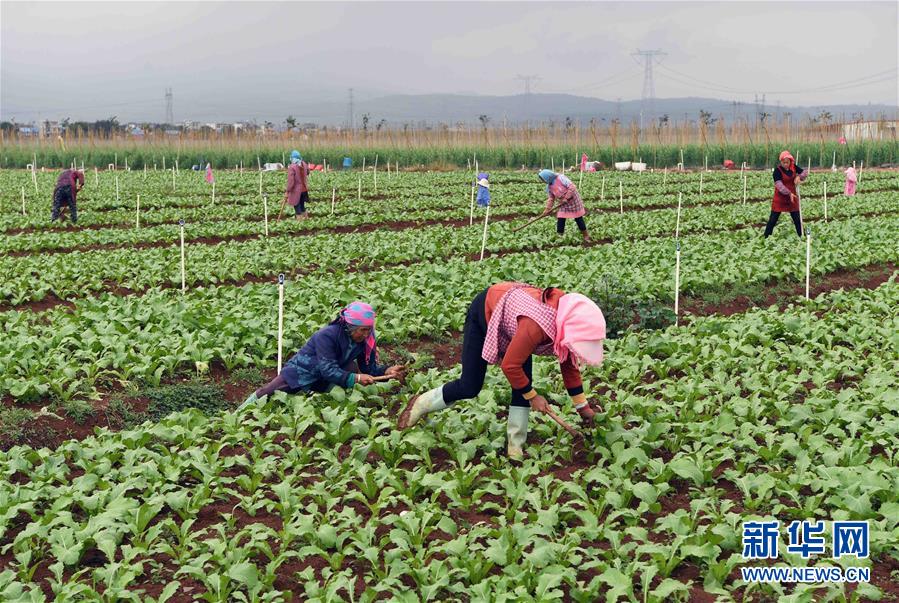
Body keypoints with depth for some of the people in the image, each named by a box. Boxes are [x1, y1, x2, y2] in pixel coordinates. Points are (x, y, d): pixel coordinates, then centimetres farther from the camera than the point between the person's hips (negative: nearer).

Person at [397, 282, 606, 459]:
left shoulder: (565, 322, -20)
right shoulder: (536, 325, -43)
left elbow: (569, 364, -3)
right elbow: (509, 365, -32)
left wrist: (582, 406, 0)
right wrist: (533, 397, -18)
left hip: (509, 309, 6)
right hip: (485, 311, -6)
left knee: (523, 382, -7)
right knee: (469, 387, -3)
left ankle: (515, 448, 2)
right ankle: (421, 404, 21)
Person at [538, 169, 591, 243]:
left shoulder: (560, 178, -27)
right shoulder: (549, 187, -4)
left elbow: (572, 187, -30)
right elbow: (551, 198, 2)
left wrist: (566, 198, -28)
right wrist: (547, 209, -8)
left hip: (573, 200, -6)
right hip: (564, 205, 6)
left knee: (579, 219, 5)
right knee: (560, 220, -3)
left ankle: (586, 236, 20)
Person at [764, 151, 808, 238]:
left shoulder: (793, 167, -1)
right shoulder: (777, 170, -16)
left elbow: (805, 173, 4)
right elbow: (779, 185, -25)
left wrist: (799, 177, -18)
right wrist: (789, 193, -35)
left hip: (792, 196, 4)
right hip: (780, 198, -4)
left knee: (797, 219, 10)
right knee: (773, 219, -2)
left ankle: (802, 237, 21)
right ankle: (766, 238, 4)